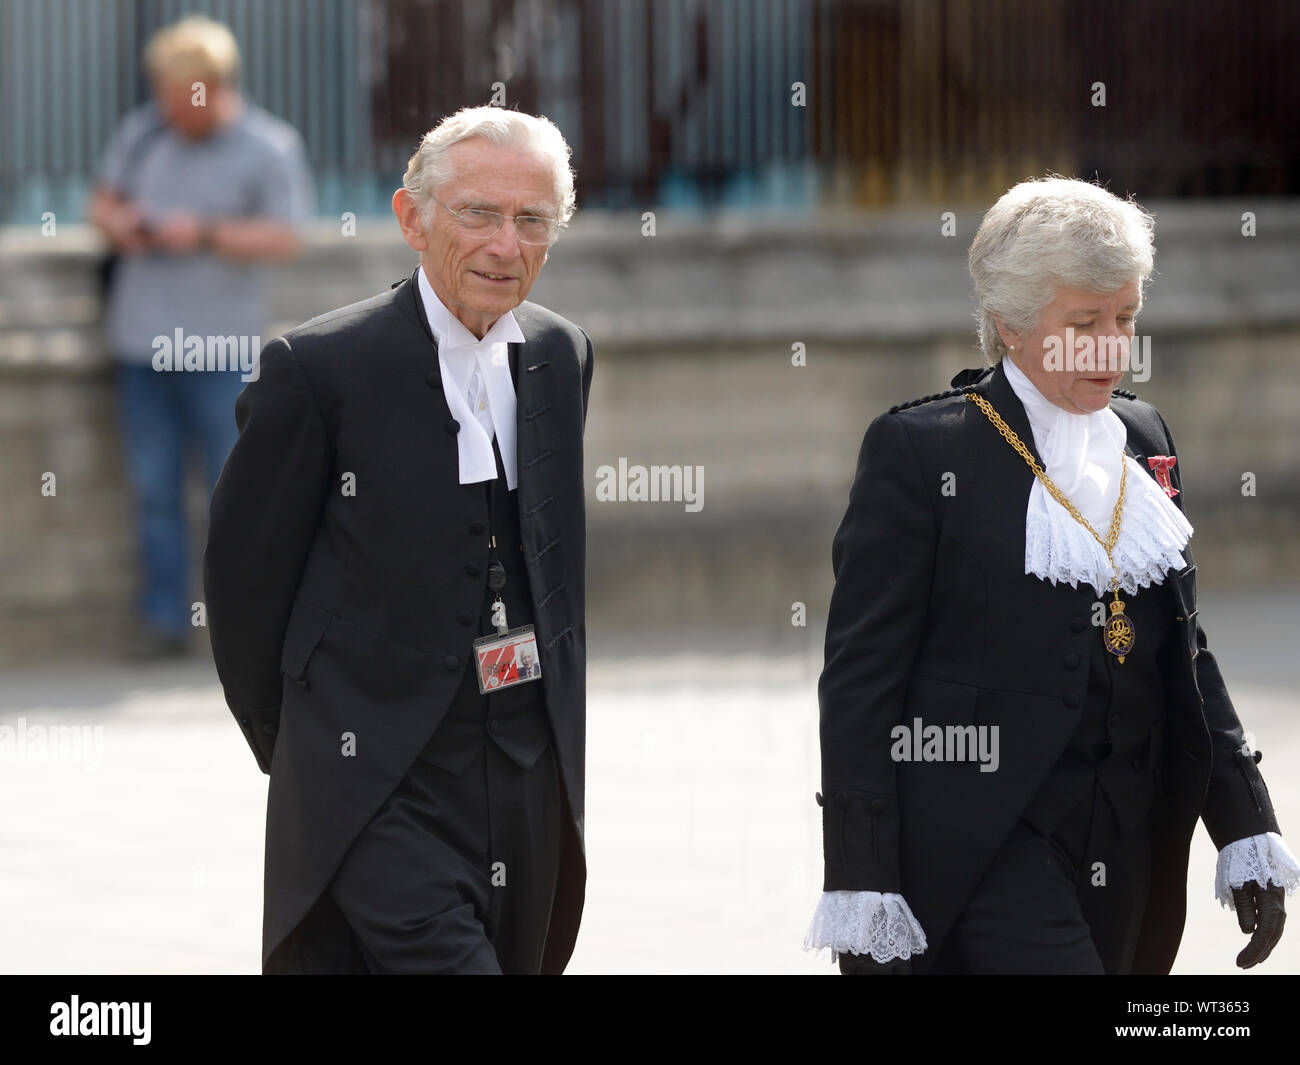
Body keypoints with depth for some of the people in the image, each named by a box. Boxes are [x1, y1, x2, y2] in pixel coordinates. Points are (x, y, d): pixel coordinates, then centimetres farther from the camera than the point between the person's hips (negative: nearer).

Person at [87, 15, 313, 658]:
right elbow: (102, 200, 19)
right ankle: (164, 621, 9)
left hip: (218, 346, -4)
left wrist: (206, 234, -21)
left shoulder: (269, 148, -4)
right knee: (153, 490, 4)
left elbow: (284, 239, -12)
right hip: (142, 340, 4)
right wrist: (116, 221, -4)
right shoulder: (142, 131, 9)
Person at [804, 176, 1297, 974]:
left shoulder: (1144, 441, 14)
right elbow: (860, 676, -7)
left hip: (1132, 852, 6)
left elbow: (1185, 650, 18)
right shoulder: (920, 449, -5)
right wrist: (860, 893, -12)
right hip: (980, 844, -6)